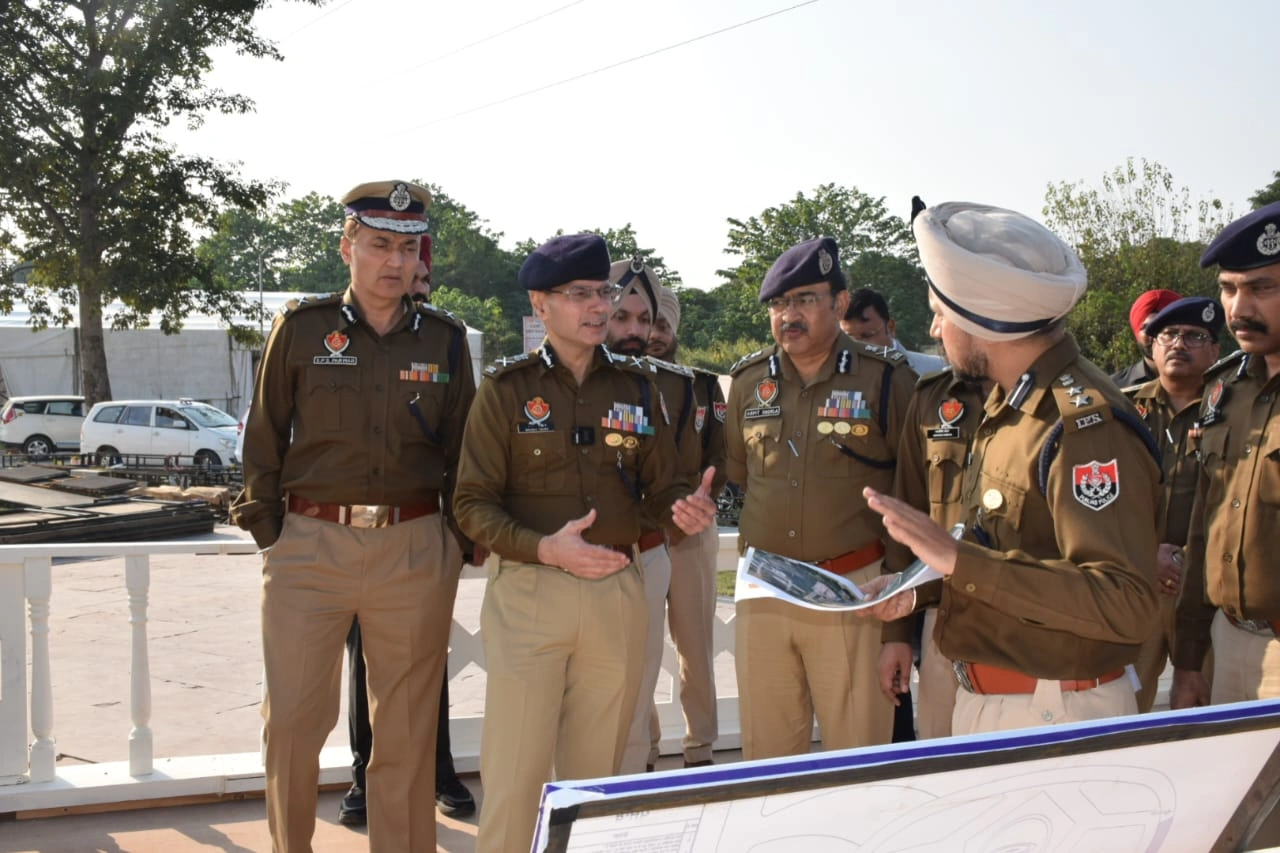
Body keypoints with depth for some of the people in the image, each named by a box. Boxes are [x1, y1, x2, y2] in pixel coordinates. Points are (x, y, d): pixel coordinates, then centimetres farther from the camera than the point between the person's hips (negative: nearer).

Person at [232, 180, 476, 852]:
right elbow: (265, 438, 6)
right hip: (311, 545, -1)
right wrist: (268, 531, 2)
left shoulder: (444, 340, 6)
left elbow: (461, 451, 11)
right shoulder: (301, 328, 3)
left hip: (416, 550, 1)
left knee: (407, 726, 9)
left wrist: (460, 543, 7)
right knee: (292, 719, 4)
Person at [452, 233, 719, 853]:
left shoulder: (636, 385, 9)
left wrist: (686, 507, -12)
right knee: (515, 772, -2)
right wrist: (543, 548, -21)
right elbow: (474, 504, -5)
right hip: (529, 592, -3)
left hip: (617, 593, 4)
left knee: (598, 770, 14)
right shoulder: (507, 388, -2)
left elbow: (662, 486, 11)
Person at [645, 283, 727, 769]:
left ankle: (700, 748, 16)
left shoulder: (705, 386, 7)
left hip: (692, 533, 1)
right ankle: (643, 752, 12)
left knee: (696, 643, 5)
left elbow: (719, 462, 3)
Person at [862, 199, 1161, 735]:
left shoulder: (1084, 425, -22)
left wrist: (957, 560, -33)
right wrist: (919, 591, 5)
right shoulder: (1006, 404, 9)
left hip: (1056, 715, -9)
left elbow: (1126, 605, -30)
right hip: (982, 702, 9)